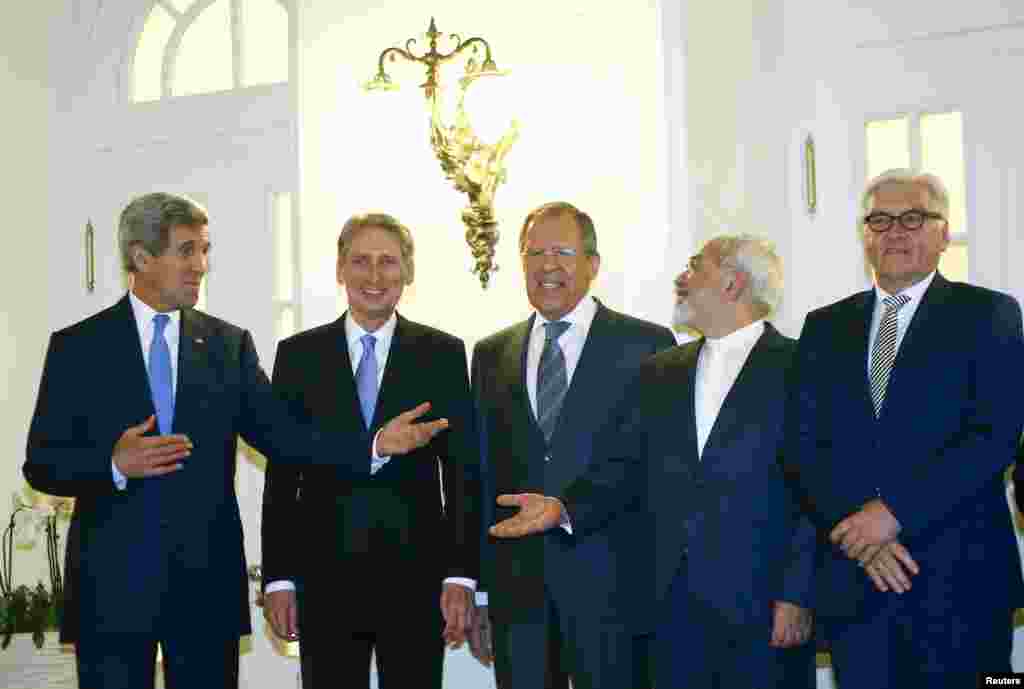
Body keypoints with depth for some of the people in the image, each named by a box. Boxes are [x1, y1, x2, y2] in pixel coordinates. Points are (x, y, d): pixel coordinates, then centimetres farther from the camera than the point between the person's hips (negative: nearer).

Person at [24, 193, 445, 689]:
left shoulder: (229, 345, 8)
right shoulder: (77, 346, 2)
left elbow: (282, 435, 0)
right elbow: (41, 465, -1)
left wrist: (374, 445, -14)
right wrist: (114, 464, -20)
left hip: (207, 580, 2)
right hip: (112, 584, -2)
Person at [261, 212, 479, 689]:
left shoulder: (443, 354, 3)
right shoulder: (298, 355, 5)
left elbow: (463, 471, 1)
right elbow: (281, 474, 5)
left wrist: (461, 576, -5)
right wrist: (278, 577, 0)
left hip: (416, 578, 0)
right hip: (326, 578, 1)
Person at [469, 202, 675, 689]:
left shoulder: (646, 346, 0)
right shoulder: (492, 356, 12)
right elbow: (484, 475, 12)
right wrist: (478, 590, 10)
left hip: (611, 581, -3)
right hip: (516, 585, 3)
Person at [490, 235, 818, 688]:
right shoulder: (658, 374, 15)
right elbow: (623, 469, 8)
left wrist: (797, 596, -12)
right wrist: (565, 507, -10)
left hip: (762, 608, -4)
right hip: (672, 607, 4)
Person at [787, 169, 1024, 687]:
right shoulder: (825, 327, 12)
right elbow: (805, 445, 5)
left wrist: (895, 511, -16)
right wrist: (858, 530, -10)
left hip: (959, 578, -3)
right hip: (851, 578, 3)